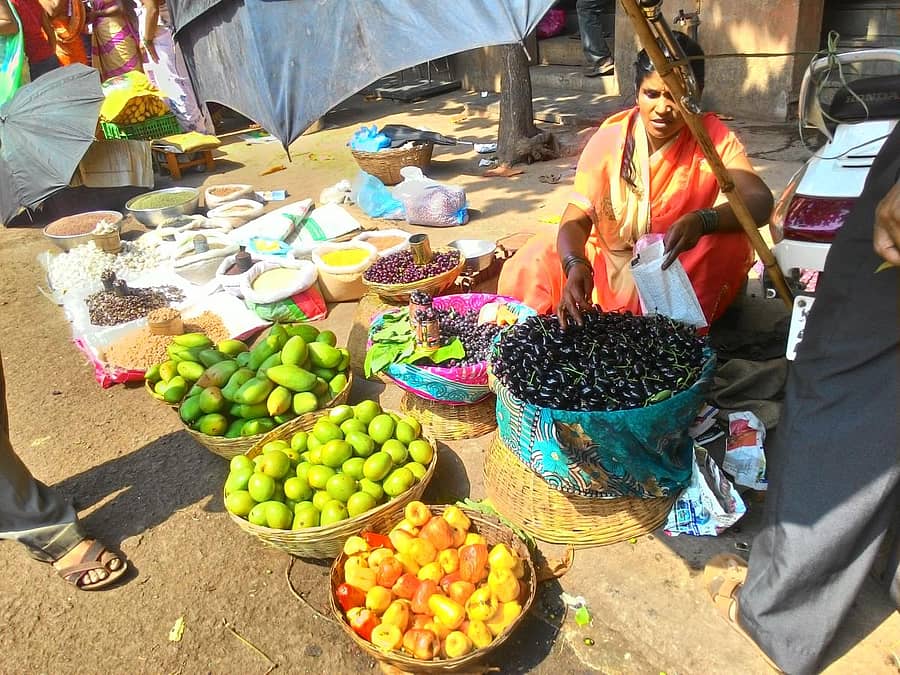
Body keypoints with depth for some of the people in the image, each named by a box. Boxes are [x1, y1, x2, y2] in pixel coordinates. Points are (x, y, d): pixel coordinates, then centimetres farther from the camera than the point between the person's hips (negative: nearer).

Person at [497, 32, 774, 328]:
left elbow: (761, 201, -28)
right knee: (530, 268, -17)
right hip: (609, 266, 1)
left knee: (733, 241, -29)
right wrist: (576, 266, -41)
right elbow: (576, 219, -19)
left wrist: (702, 221, -49)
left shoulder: (713, 137, -14)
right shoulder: (610, 137, -13)